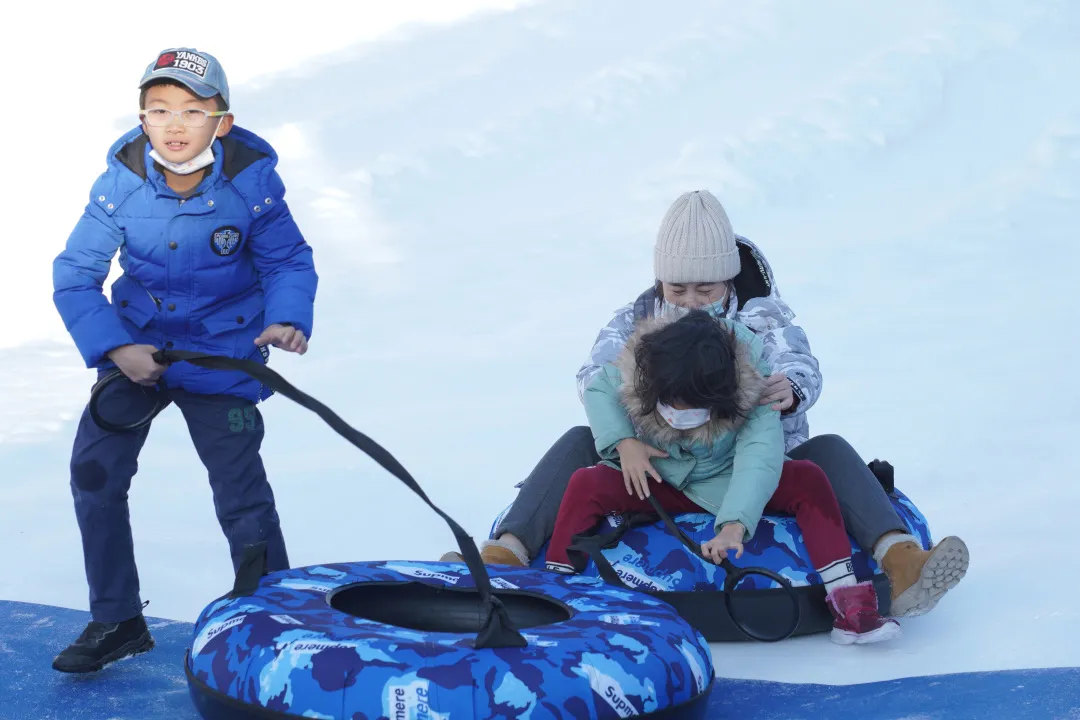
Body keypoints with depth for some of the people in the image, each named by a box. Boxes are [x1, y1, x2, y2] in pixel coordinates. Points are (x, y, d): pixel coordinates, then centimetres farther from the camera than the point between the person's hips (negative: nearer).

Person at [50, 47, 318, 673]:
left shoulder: (252, 183, -17)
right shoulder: (121, 182, -15)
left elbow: (289, 262, -4)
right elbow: (74, 275, -9)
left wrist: (287, 319, -23)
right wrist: (114, 347, -21)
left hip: (222, 355, -2)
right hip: (135, 348, 2)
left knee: (242, 493, -6)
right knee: (94, 469, -3)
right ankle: (117, 621, 14)